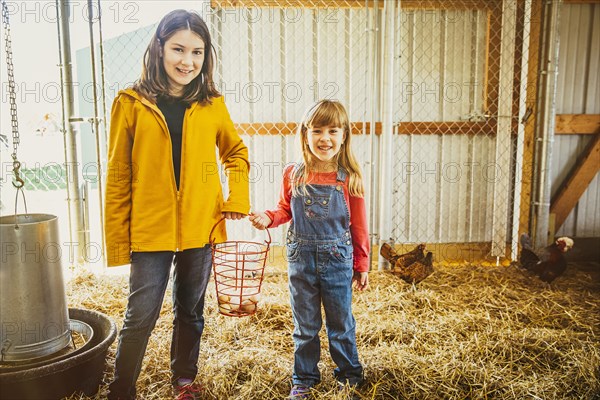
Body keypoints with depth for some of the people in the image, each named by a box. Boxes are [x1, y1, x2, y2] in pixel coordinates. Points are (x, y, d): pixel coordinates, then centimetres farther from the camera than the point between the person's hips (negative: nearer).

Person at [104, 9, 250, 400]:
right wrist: (118, 242, -3)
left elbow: (236, 152, 16)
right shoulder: (131, 104, -4)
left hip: (200, 229, 3)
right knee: (140, 318, 3)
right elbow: (118, 178, -2)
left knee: (191, 312, 17)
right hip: (149, 232, -2)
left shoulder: (212, 104, 1)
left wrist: (237, 198, 0)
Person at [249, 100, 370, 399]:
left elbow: (359, 225, -1)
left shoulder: (349, 178, -7)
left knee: (341, 323, 14)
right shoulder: (293, 174, -3)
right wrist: (268, 218, -10)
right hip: (301, 259, 2)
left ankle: (349, 375, 36)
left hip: (337, 260, -1)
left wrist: (362, 266, 3)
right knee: (305, 325, 16)